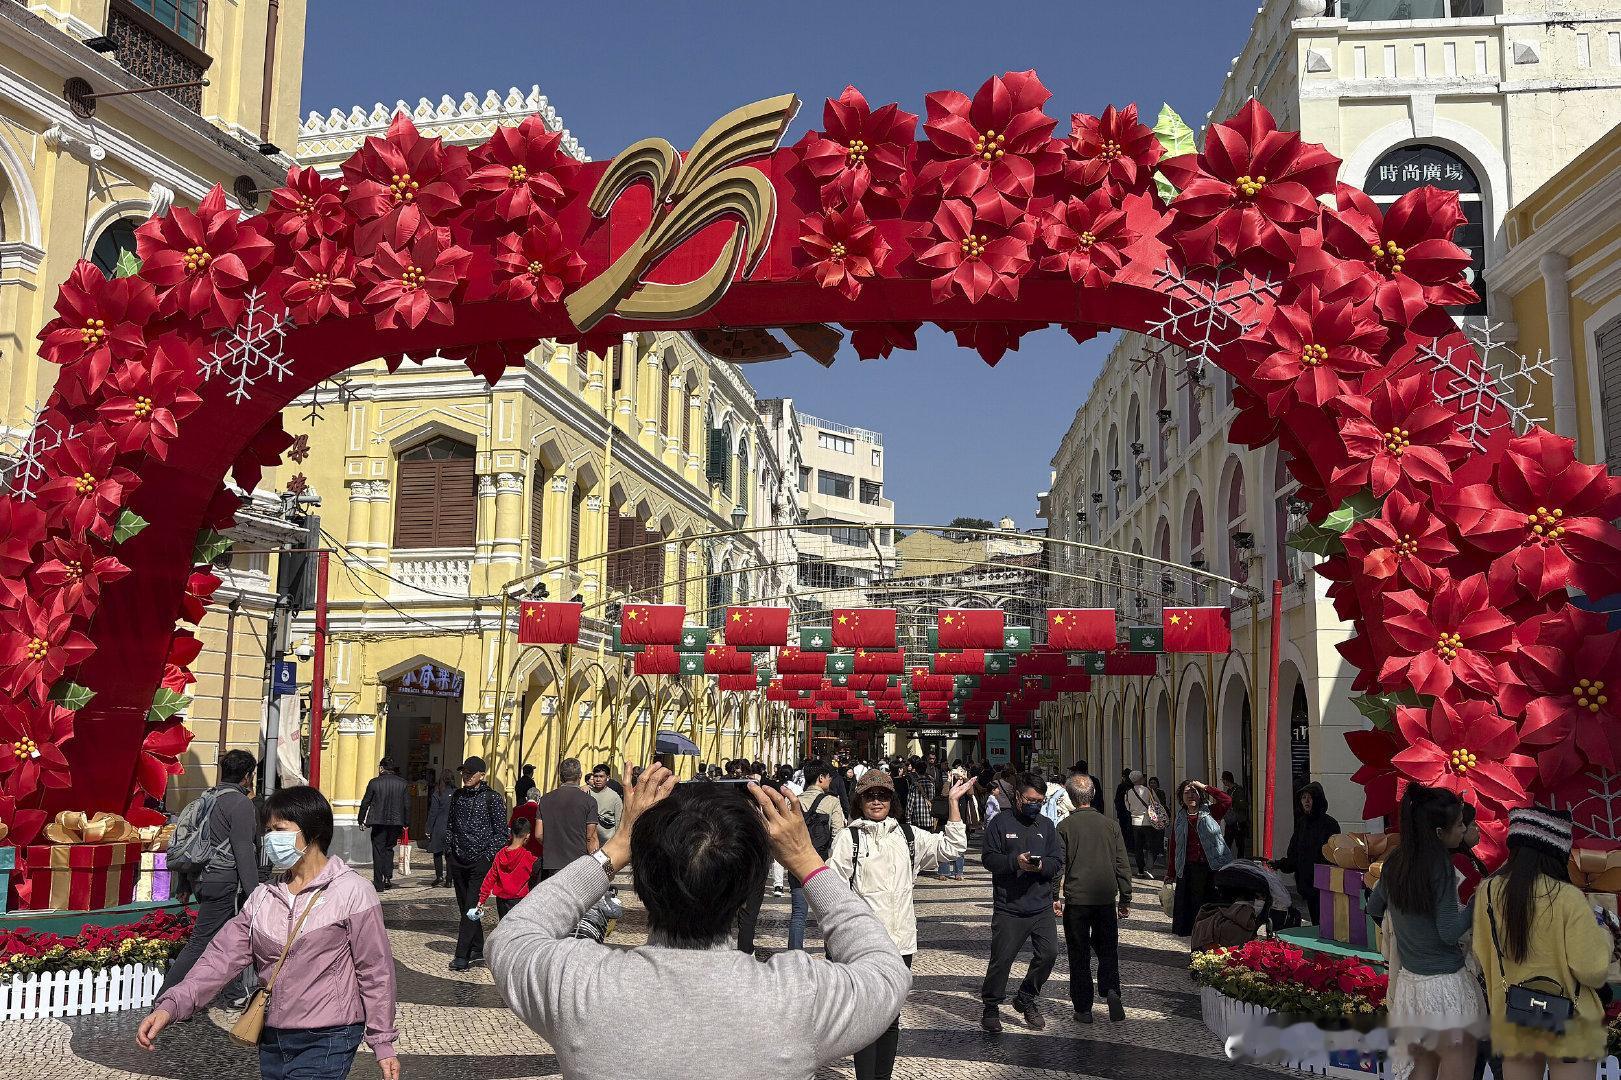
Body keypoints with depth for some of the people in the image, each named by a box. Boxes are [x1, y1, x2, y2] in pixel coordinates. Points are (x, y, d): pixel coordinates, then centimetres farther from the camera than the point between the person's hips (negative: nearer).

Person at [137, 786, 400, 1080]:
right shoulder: (264, 896, 8)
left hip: (326, 1043, -6)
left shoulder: (352, 892, -9)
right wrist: (171, 1005, -15)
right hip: (272, 1040, 6)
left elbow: (374, 970, -7)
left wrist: (383, 1044, -5)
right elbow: (224, 955, -1)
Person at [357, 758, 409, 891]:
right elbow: (407, 804, 3)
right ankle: (388, 877, 5)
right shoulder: (403, 783, 1)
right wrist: (406, 823, 12)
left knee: (378, 851, 5)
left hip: (379, 822, -2)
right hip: (396, 822, 3)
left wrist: (361, 820, 11)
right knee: (389, 848, 19)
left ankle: (378, 883, 5)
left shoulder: (374, 782, -6)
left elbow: (365, 802, -1)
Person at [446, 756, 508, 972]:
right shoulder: (457, 796, 10)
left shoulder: (492, 798, -5)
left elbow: (502, 831, -4)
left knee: (472, 907, -10)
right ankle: (478, 948, 22)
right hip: (458, 860, 6)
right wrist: (449, 849, 10)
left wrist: (488, 855, -10)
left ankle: (462, 955, -11)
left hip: (480, 861, -6)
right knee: (464, 907, 11)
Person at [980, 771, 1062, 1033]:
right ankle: (991, 1007, 17)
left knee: (1049, 953, 1)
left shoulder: (1046, 825, 11)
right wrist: (1015, 862, -22)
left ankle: (1026, 999, 25)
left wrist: (1041, 865, -15)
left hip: (1042, 906, 4)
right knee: (1002, 958, -2)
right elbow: (989, 858, -7)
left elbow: (1058, 862, 6)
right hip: (1008, 907, -4)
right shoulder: (1000, 822, -2)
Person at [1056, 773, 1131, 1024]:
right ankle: (1111, 990, -9)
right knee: (1108, 949, 15)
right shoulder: (1110, 825, 2)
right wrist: (1126, 899, 13)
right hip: (1106, 898, 2)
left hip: (1076, 899, -2)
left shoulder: (1065, 826, -6)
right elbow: (1123, 865, 5)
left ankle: (1083, 1009, 11)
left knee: (1079, 955, 8)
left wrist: (1055, 896, 1)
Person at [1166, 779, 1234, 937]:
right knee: (1192, 901, 4)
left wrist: (1204, 787, -11)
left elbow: (1227, 801, -15)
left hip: (1214, 866, -2)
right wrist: (1170, 873, 11)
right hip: (1189, 869, 2)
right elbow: (1174, 847, 11)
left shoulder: (1210, 813, 4)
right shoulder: (1179, 820, 10)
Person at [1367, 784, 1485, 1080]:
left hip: (1409, 980, 7)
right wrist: (1476, 903, -6)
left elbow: (1373, 908, 17)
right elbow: (1450, 932, -15)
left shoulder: (1395, 862, 4)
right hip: (1444, 985, -7)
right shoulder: (1440, 866, -17)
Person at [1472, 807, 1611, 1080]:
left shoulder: (1489, 890, -6)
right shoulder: (1568, 898, -18)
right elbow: (1591, 971, -15)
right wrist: (1602, 935, 2)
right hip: (1567, 1026, -4)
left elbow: (1481, 955, 3)